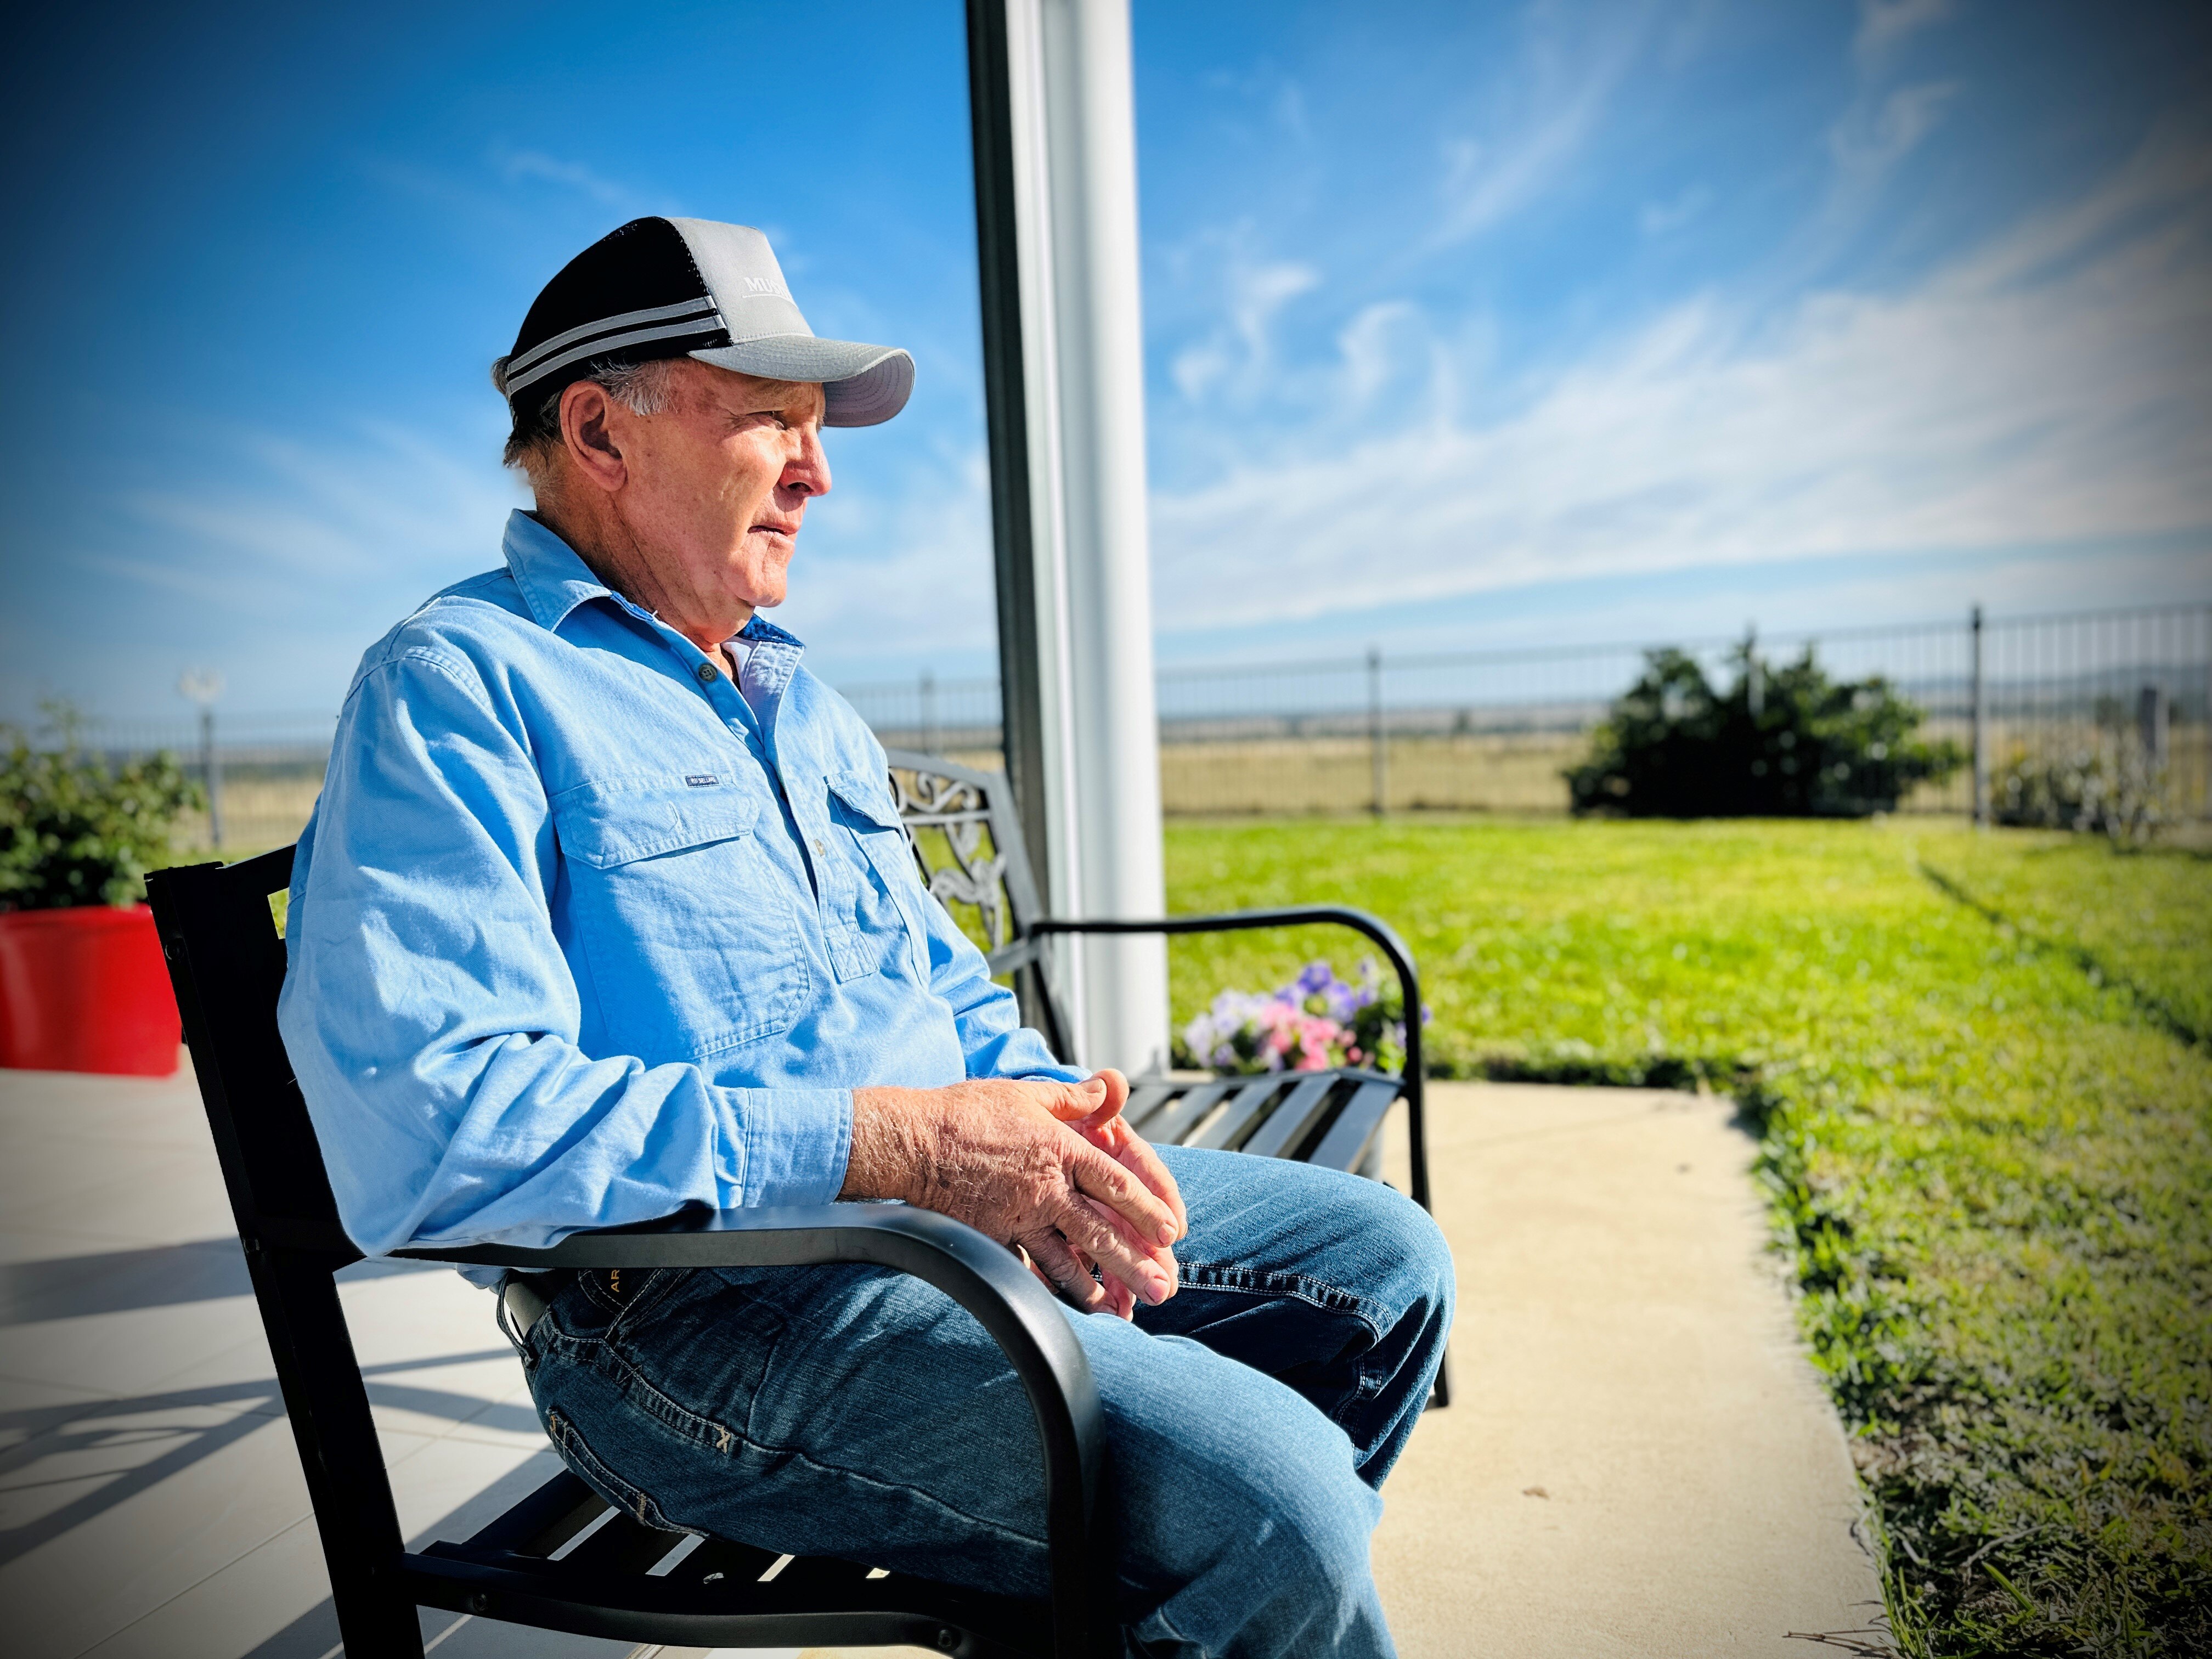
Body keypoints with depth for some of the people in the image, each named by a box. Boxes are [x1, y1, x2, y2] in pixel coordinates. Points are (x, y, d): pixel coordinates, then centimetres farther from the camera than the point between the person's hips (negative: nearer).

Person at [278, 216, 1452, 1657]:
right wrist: (890, 1140, -24)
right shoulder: (456, 689, -8)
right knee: (1267, 1494, -25)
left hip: (949, 1202, 9)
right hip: (697, 1297, -8)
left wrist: (1048, 1116, -3)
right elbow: (426, 1129, -22)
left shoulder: (803, 703, 19)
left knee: (1386, 1258, 8)